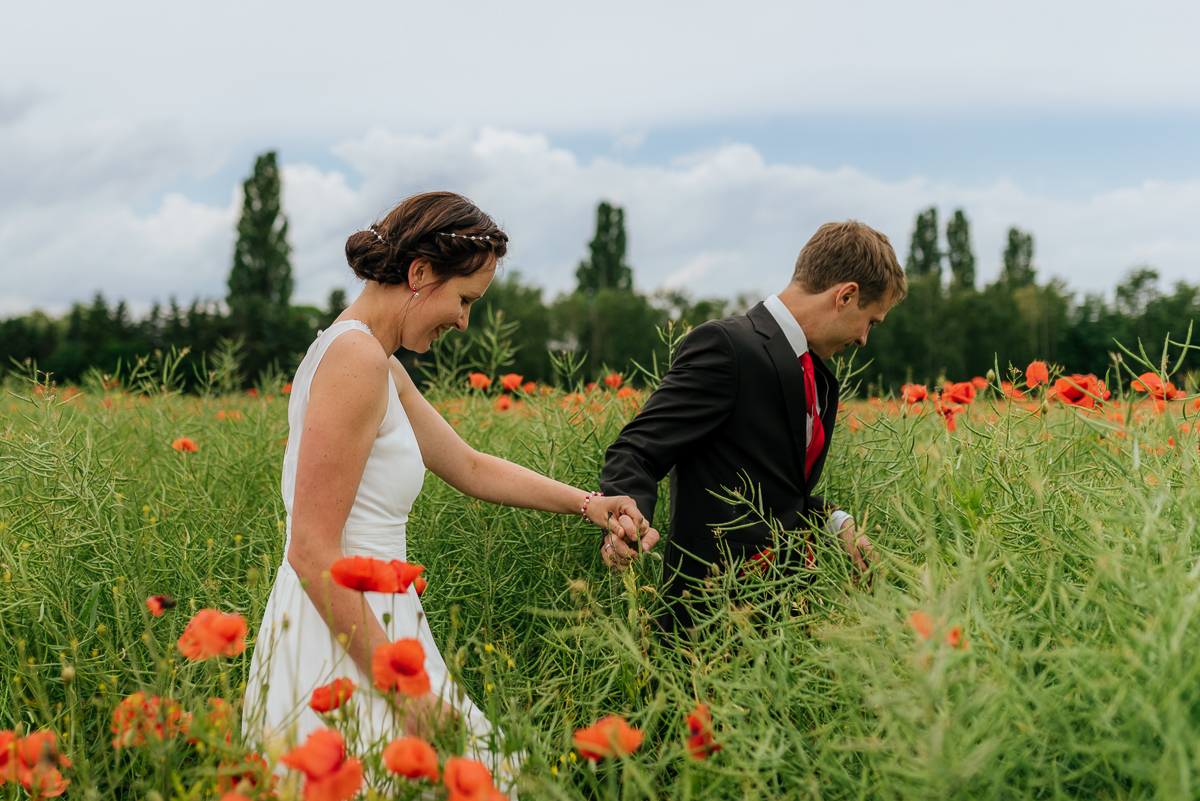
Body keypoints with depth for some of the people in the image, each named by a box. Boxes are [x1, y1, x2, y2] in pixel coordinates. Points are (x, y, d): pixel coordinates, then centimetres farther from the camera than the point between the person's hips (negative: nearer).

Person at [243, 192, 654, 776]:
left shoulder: (379, 364, 14)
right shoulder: (357, 359, -17)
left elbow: (469, 467, 24)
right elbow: (314, 552, -20)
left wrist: (584, 502, 20)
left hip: (360, 628, 10)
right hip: (342, 642, -10)